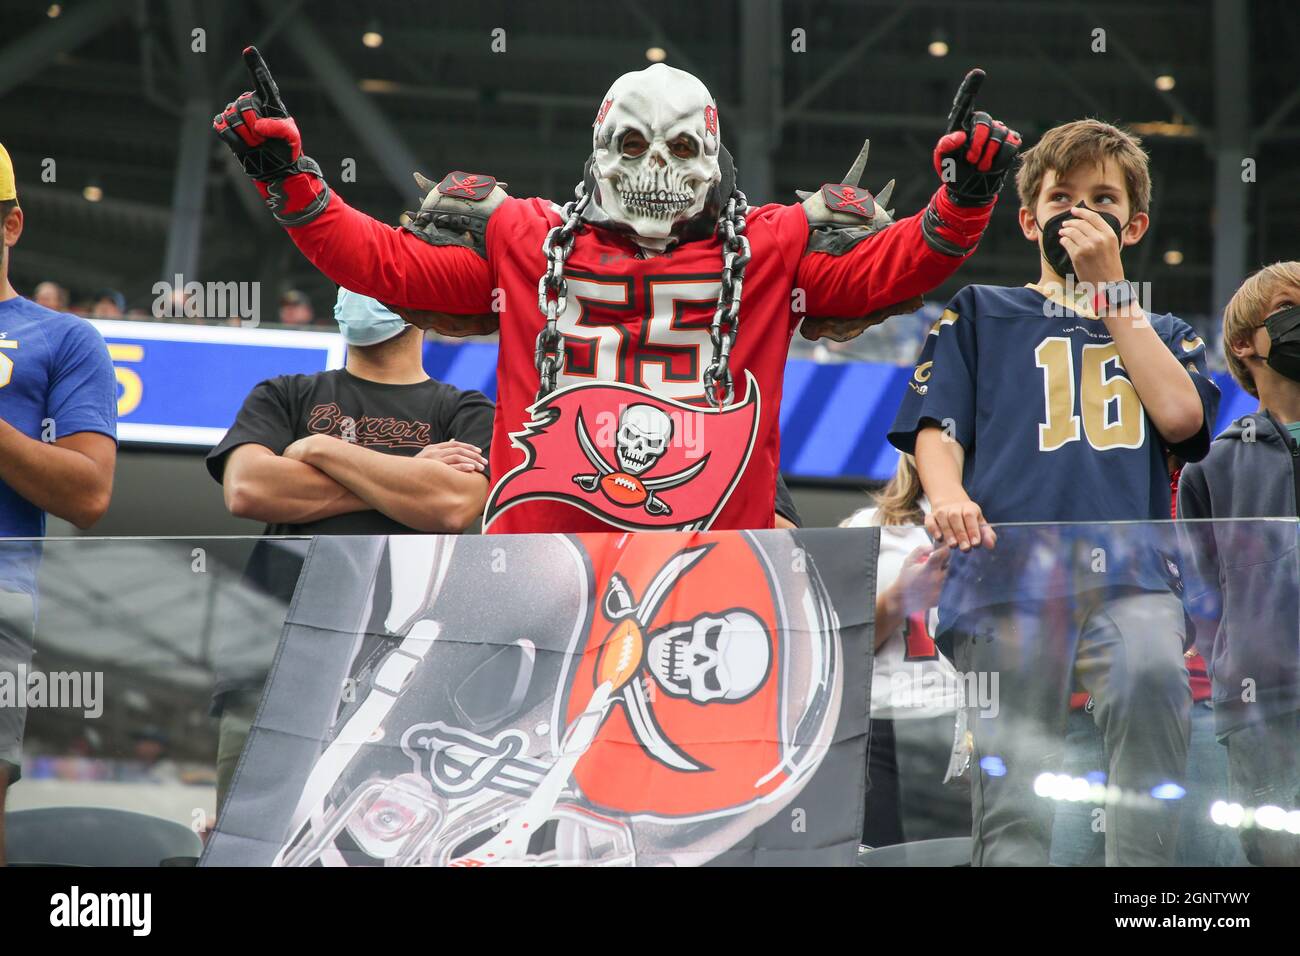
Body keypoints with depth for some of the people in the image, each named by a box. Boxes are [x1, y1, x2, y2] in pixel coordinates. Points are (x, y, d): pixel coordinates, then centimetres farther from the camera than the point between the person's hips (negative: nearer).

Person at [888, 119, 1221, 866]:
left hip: (1130, 564, 0)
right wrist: (948, 495, -11)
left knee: (1152, 681, -33)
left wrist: (1111, 289, 9)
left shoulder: (1163, 333, 28)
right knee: (1012, 802, -10)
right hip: (1010, 562, 0)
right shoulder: (981, 313, 24)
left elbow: (1181, 415, 6)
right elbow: (938, 426, 12)